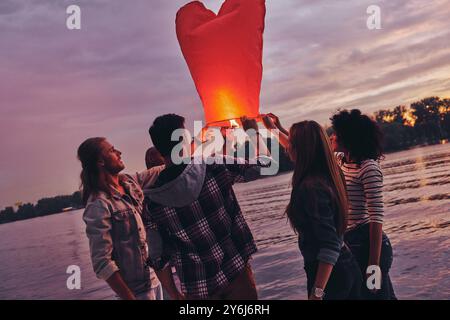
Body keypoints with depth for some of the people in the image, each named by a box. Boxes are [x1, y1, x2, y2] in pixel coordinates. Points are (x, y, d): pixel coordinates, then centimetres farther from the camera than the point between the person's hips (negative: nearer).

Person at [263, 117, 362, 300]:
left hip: (328, 274, -8)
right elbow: (299, 148, 23)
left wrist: (317, 292, -26)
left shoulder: (312, 188, -24)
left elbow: (330, 245, -27)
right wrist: (274, 129, 33)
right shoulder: (326, 175, 1)